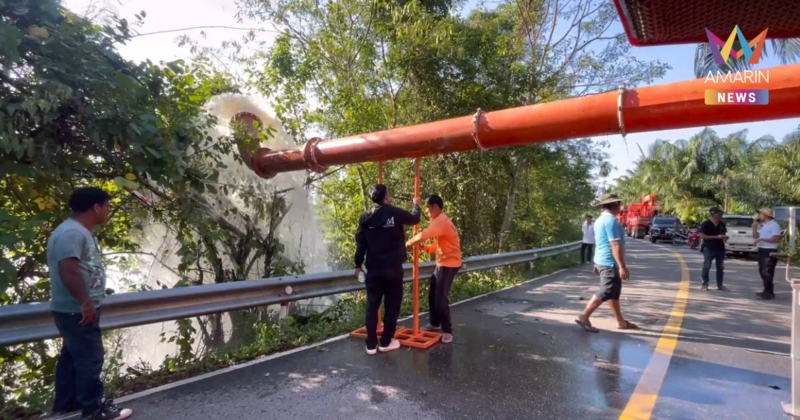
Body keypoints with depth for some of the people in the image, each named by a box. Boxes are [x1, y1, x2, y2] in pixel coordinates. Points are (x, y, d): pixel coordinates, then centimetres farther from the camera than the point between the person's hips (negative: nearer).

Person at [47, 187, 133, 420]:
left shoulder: (81, 231, 12)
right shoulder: (71, 233, -22)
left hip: (78, 310, 11)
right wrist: (85, 302, -29)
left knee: (72, 357, 20)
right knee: (90, 359, -1)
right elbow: (68, 269, -31)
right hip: (76, 311, -11)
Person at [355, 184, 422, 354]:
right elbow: (414, 219, 10)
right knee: (392, 304, 9)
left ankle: (371, 344, 13)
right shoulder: (395, 213, -8)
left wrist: (358, 265, 12)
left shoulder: (365, 217, 1)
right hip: (393, 268, -3)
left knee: (372, 305, 9)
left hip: (373, 269, 3)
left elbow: (360, 243, 3)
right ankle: (386, 342, 16)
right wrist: (416, 205, 30)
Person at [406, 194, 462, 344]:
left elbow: (422, 236, -30)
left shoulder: (440, 221, -20)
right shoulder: (440, 220, 14)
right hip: (442, 262, 10)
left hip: (449, 264, -10)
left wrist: (408, 243, -12)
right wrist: (426, 248, 1)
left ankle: (447, 331, 3)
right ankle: (435, 323, 30)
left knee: (441, 297, -9)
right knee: (432, 293, 15)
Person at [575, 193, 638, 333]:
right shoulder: (611, 220, -18)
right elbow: (615, 245, -23)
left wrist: (597, 263, 23)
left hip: (603, 261, 10)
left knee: (614, 293, 15)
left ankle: (621, 321, 25)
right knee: (605, 292, -6)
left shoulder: (600, 220, 13)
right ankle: (584, 317, -5)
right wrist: (622, 266, -23)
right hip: (610, 263, -10)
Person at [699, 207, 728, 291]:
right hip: (709, 248, -6)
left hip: (720, 248, 6)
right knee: (706, 266, -6)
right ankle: (704, 284, 2)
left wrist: (724, 237, -3)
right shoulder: (706, 224, -9)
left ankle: (719, 285, 18)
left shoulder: (722, 224, 10)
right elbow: (702, 236, -15)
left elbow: (724, 234, 22)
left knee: (720, 267, 10)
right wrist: (717, 237, -18)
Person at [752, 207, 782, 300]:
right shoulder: (762, 225, 14)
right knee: (762, 272, 14)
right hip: (762, 251, 9)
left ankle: (769, 293, 2)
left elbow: (776, 239, -19)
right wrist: (754, 226, 4)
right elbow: (755, 236, 14)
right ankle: (767, 291, 23)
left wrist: (762, 239, -18)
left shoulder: (774, 225, -12)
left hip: (770, 252, -9)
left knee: (767, 273, -5)